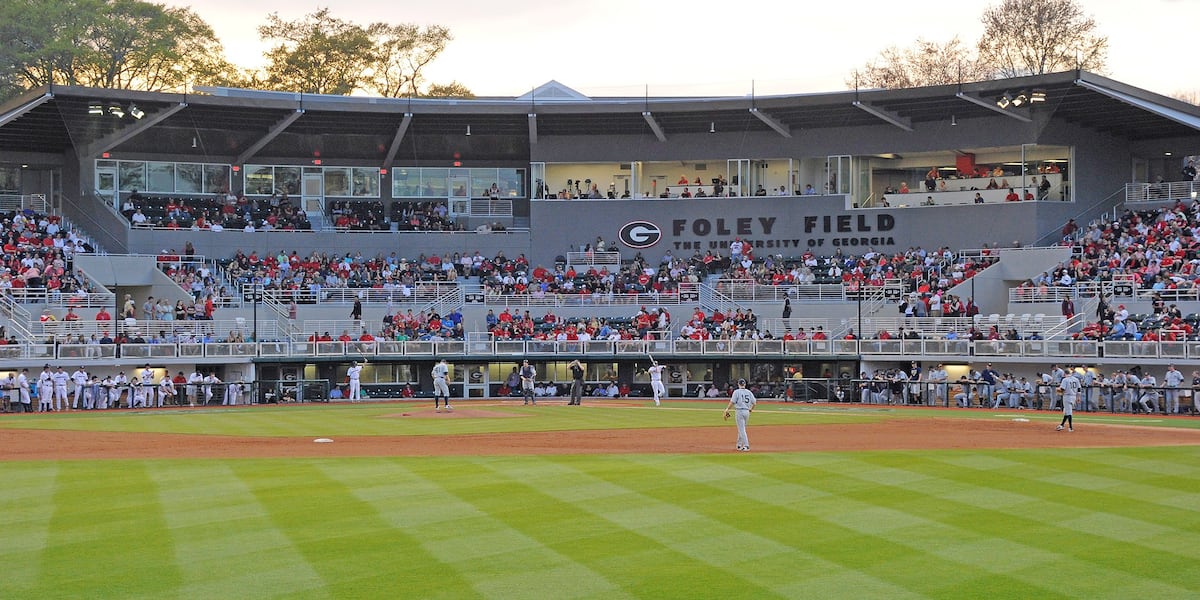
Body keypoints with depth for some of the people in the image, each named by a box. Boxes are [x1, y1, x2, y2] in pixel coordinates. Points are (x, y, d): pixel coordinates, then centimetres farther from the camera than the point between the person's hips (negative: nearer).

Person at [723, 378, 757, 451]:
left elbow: (732, 402, -12)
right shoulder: (749, 392, 7)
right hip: (747, 411, 5)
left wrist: (727, 410, -3)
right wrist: (751, 409, 25)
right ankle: (739, 445, 23)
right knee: (741, 429, 18)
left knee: (741, 429, -5)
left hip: (739, 411, -5)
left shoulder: (737, 392, -7)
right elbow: (754, 402, 7)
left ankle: (746, 446, -13)